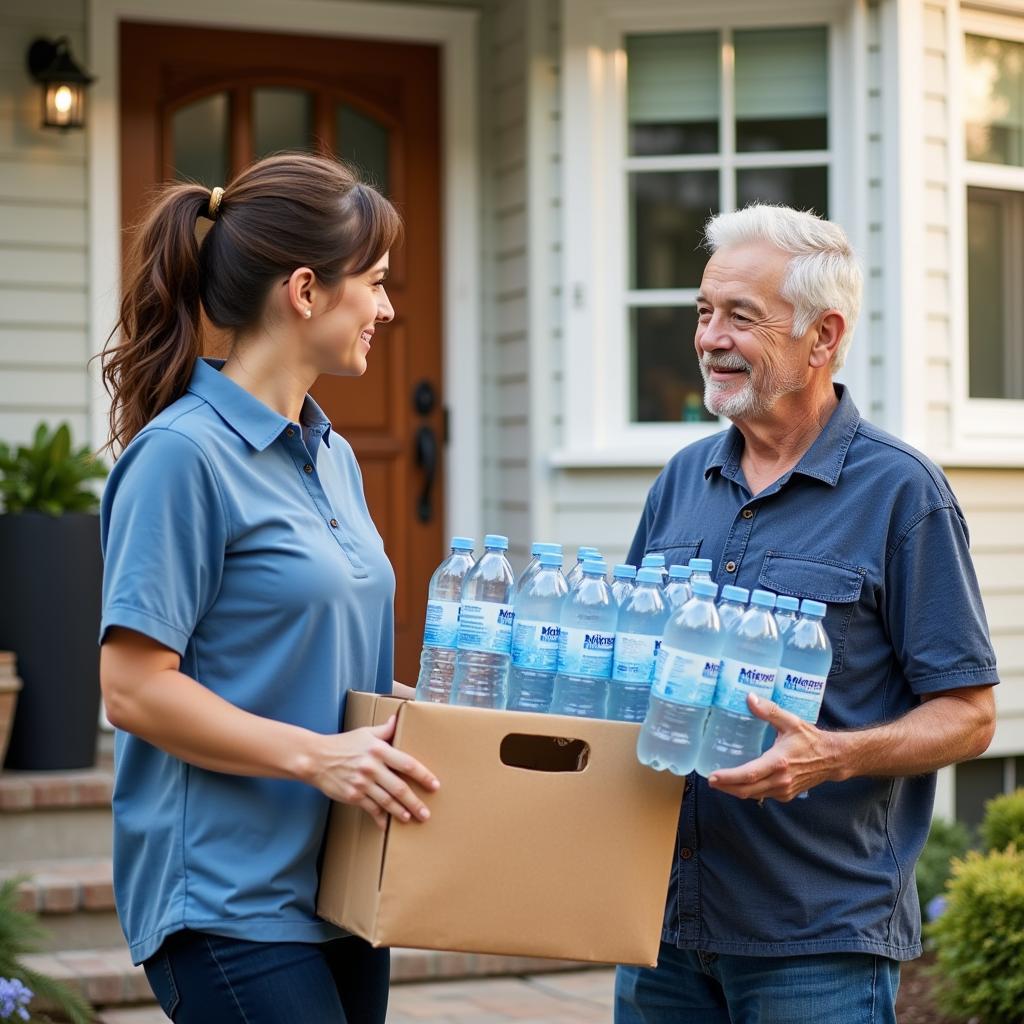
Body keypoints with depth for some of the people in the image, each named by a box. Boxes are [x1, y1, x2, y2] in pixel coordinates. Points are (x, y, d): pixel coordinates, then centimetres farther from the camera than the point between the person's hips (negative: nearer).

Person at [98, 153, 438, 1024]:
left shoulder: (332, 457, 13)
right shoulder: (183, 454, -13)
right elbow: (134, 689, -16)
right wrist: (315, 756, -22)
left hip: (338, 889, 9)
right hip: (229, 902, -8)